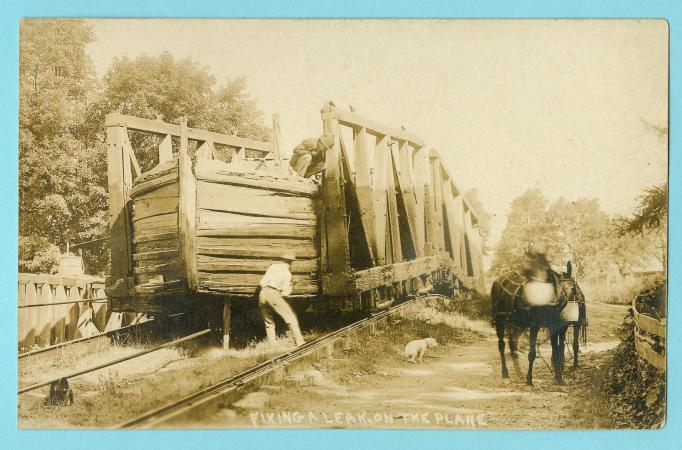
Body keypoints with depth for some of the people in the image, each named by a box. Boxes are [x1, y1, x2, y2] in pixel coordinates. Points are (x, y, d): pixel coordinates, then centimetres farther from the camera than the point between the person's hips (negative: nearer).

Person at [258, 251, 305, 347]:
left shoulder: (273, 266, 18)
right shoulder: (287, 272, 3)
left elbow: (262, 282, 16)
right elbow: (285, 292, -2)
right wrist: (289, 289, 19)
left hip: (262, 294, 6)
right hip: (274, 295, -6)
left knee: (269, 323, 17)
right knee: (291, 317, -1)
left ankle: (272, 345, 10)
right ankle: (300, 342, -9)